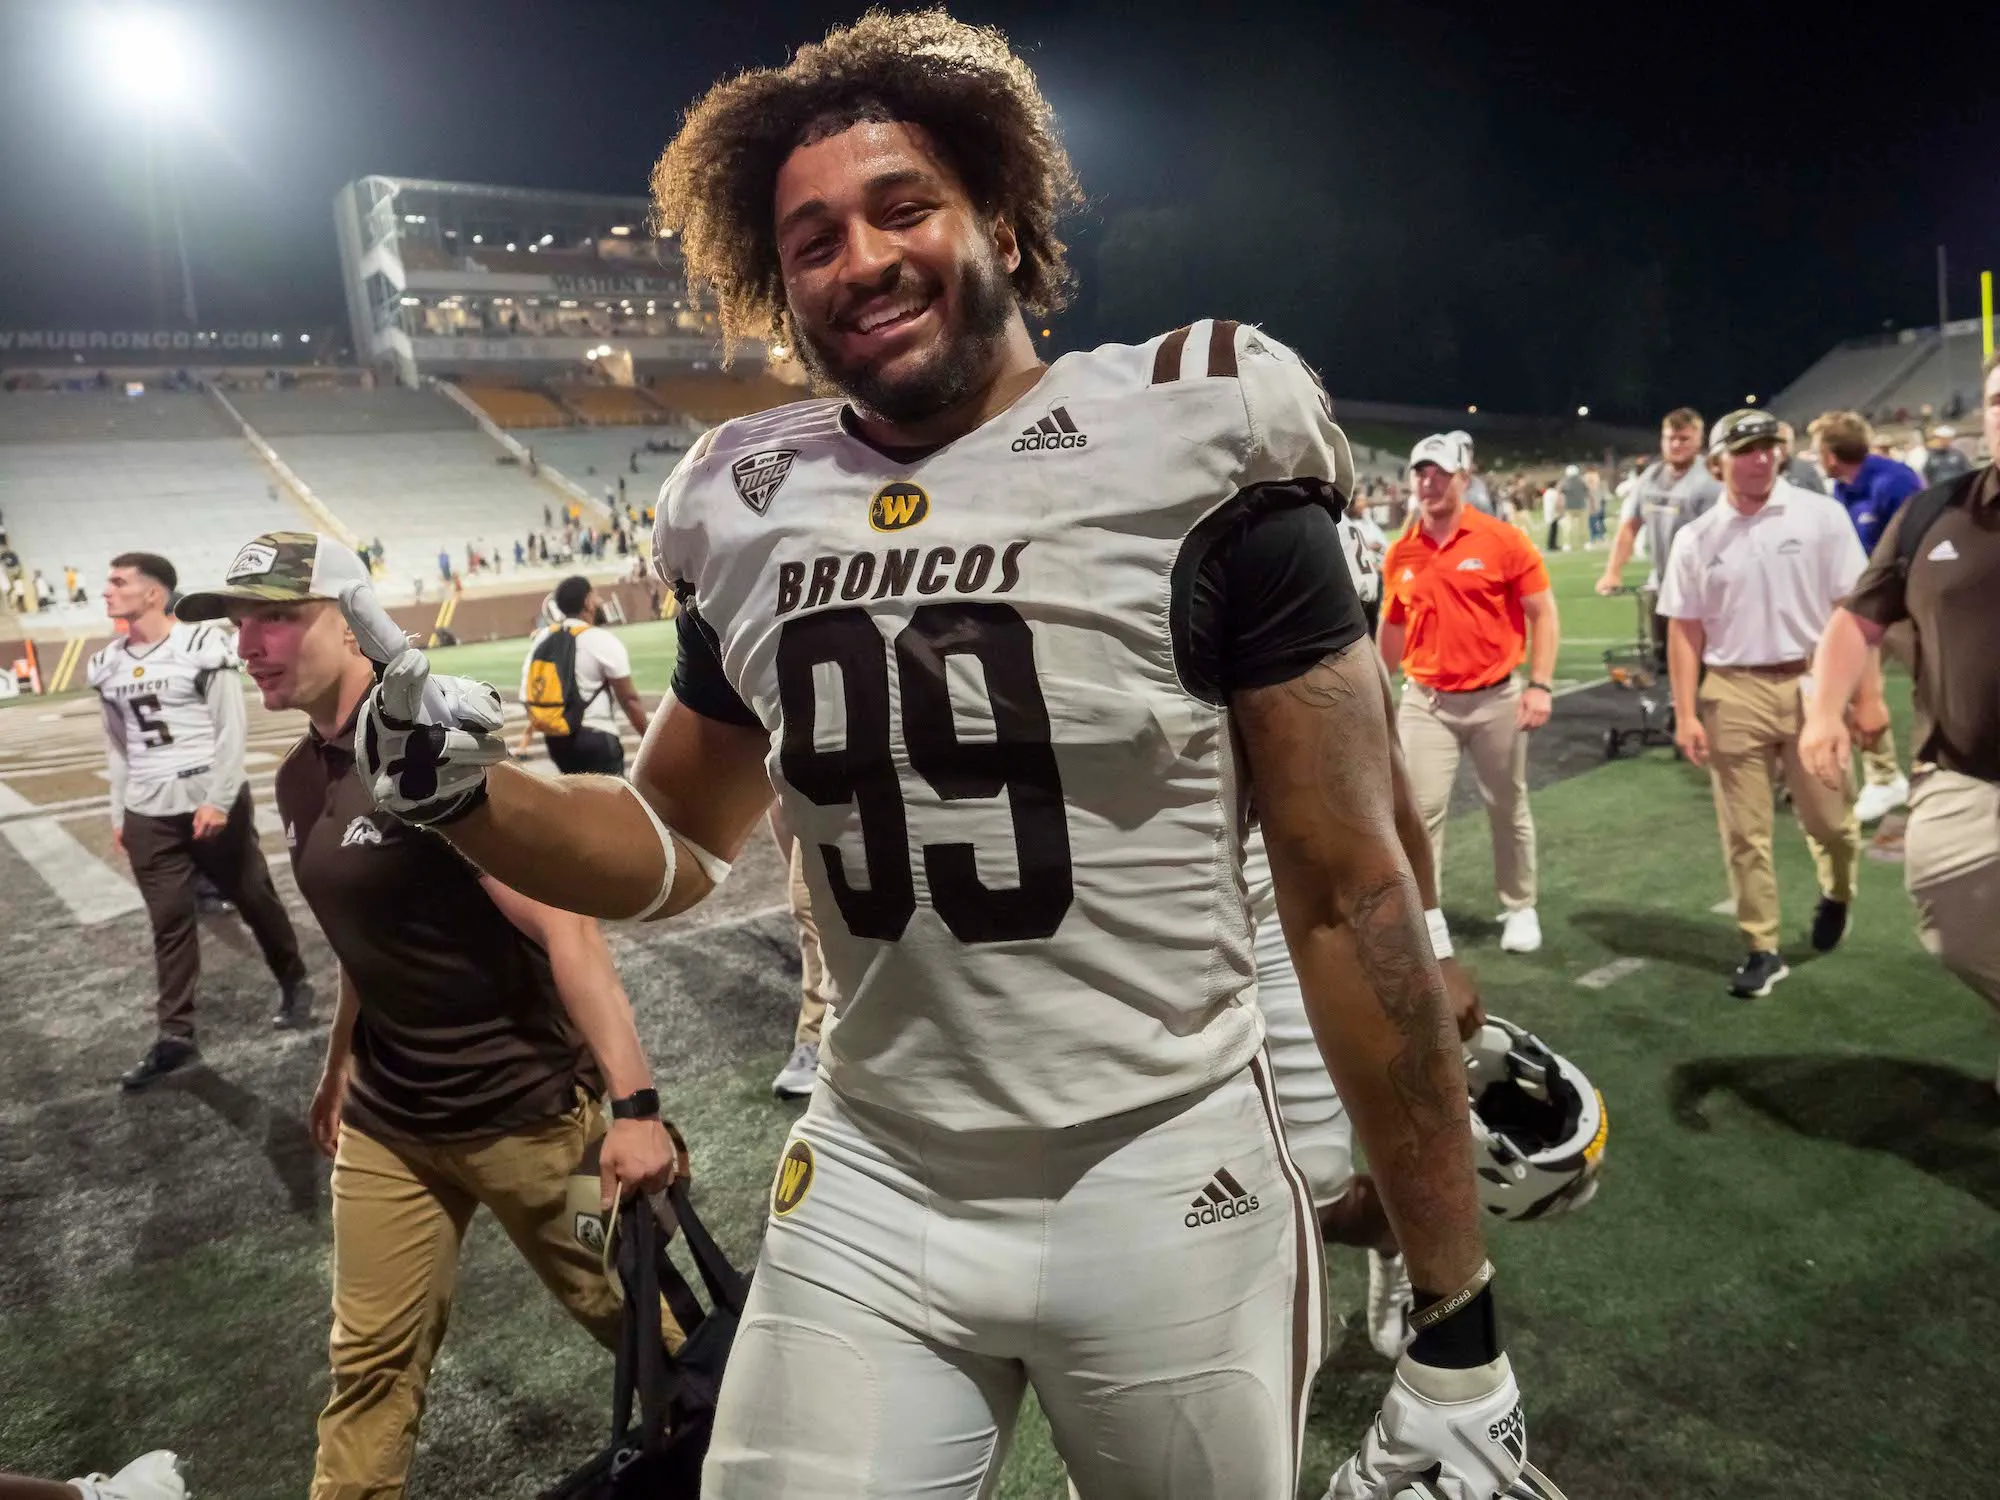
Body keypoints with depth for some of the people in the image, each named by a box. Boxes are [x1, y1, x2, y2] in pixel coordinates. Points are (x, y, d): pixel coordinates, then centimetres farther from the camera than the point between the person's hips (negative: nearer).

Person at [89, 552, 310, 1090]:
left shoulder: (202, 646, -10)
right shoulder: (108, 665, 8)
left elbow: (230, 731, -11)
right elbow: (118, 747, 16)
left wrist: (218, 801, -16)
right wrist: (119, 813, 14)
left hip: (212, 803, -5)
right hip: (148, 815, 5)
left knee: (254, 899, 8)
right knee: (168, 922, 7)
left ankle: (294, 985, 29)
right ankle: (175, 1035, 12)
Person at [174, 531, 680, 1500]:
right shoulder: (299, 779, 4)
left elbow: (565, 927, -26)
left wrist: (632, 1105, -30)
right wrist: (340, 1069, 23)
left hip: (525, 1113, -6)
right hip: (386, 1123, 7)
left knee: (625, 1307, 13)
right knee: (371, 1358, 13)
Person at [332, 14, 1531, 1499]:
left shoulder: (1184, 459, -11)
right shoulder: (757, 515, 2)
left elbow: (1351, 897, -10)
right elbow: (679, 845, 14)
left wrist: (1457, 1317, -7)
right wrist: (458, 790, -5)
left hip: (1159, 1189, -3)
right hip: (868, 1196, 4)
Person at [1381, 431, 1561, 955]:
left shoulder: (1503, 540, -7)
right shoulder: (1400, 554, 2)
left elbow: (1543, 614, -3)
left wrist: (1540, 685, -11)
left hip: (1496, 698, -1)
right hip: (1425, 701, 2)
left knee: (1508, 809, 12)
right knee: (1423, 809, -4)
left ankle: (1519, 909, 30)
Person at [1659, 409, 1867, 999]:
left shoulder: (1821, 516, -1)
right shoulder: (1696, 539, 3)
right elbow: (1685, 630, 3)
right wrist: (1685, 714, -2)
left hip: (1812, 684, 0)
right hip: (1732, 693, 1)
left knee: (1828, 818, 9)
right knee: (1744, 832, 4)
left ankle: (1836, 895, 42)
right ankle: (1762, 949, 16)